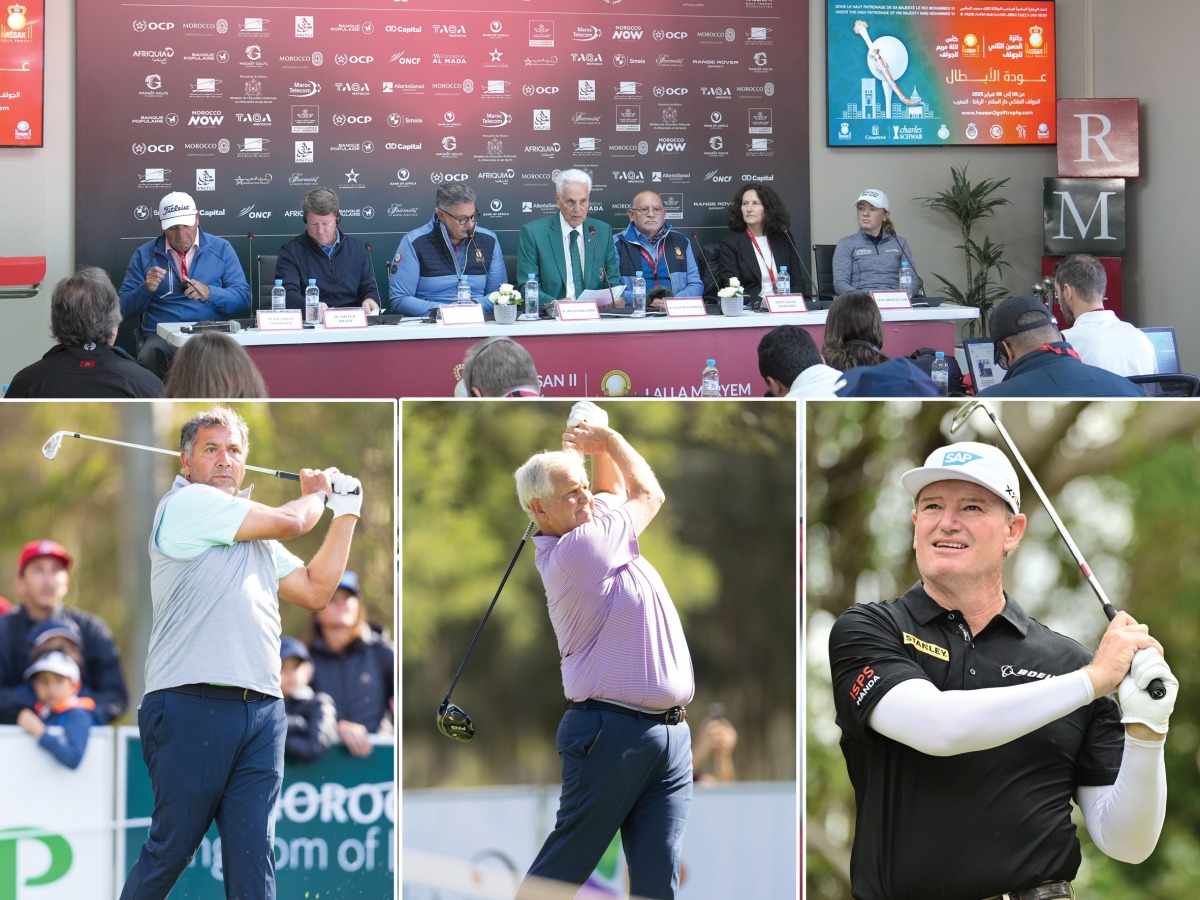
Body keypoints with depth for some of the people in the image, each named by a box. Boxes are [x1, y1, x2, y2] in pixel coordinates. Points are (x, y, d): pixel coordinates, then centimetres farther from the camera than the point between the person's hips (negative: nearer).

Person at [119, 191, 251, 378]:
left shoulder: (221, 249, 11)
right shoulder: (144, 255, 12)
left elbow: (243, 300, 4)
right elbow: (124, 308, 11)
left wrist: (209, 293, -14)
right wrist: (147, 288, -9)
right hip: (161, 337, 0)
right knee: (150, 356, -35)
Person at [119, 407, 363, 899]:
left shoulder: (258, 536, 24)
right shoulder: (185, 504, -2)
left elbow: (315, 590, 23)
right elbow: (288, 522, -5)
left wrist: (345, 511, 22)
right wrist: (317, 494, 16)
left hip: (262, 712, 7)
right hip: (191, 708, -7)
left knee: (254, 856, -2)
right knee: (169, 852, -1)